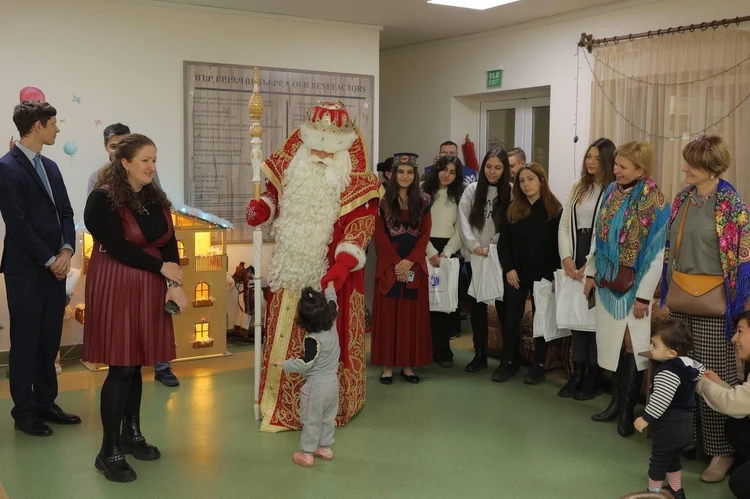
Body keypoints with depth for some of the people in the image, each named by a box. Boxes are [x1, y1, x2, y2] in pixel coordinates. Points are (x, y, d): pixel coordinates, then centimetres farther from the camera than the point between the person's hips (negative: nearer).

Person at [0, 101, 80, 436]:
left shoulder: (50, 166, 14)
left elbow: (65, 212, 12)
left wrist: (66, 250, -4)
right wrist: (49, 260, -13)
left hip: (55, 266, 7)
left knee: (49, 339, 11)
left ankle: (46, 403, 22)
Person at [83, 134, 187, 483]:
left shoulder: (156, 198, 9)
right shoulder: (102, 199, -11)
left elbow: (169, 244, 4)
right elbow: (119, 248, -16)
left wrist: (174, 284, -9)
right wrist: (161, 267, -9)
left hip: (150, 288, 6)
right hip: (116, 289, -6)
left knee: (136, 364, 11)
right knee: (121, 367, -6)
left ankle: (131, 434, 26)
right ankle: (109, 452, 5)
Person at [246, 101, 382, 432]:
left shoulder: (356, 182, -8)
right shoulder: (291, 168, 5)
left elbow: (360, 227, -13)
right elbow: (274, 198, 18)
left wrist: (343, 265, -25)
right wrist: (261, 209, -6)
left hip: (331, 277, -4)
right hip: (291, 271, 4)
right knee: (285, 338, 11)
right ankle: (282, 407, 25)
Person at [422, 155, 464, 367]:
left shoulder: (458, 197, 12)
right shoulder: (423, 193, 3)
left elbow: (459, 230, 6)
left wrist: (446, 253, -8)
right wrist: (431, 252, -13)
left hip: (448, 252, 2)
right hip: (425, 251, -2)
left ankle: (441, 350, 3)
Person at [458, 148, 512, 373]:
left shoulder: (511, 192, -2)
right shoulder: (472, 190, 6)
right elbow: (463, 219, 0)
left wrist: (496, 247, -12)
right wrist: (474, 245, -11)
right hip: (475, 257, 3)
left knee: (503, 305, 0)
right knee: (477, 305, 8)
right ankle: (480, 354, 18)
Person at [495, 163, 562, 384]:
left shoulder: (554, 210, -3)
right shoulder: (513, 209, 6)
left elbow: (559, 243, -5)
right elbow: (503, 242, 4)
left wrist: (555, 274, -11)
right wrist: (508, 268, -6)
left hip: (543, 275, -3)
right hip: (516, 274, 3)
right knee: (511, 319, 5)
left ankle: (538, 365, 15)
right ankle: (508, 362, 16)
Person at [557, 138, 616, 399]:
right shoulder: (578, 188, 13)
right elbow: (565, 225, 10)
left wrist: (590, 266, -15)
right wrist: (567, 258, -4)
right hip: (575, 261, 6)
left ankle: (594, 377, 12)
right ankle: (577, 373, 16)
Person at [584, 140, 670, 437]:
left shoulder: (654, 202, -13)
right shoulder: (611, 193, 5)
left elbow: (657, 253, -13)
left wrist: (644, 294, -15)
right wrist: (592, 273, 9)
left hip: (633, 284, -5)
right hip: (608, 281, 6)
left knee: (631, 344, 2)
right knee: (612, 342, 11)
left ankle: (628, 408, 15)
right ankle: (616, 401, 24)